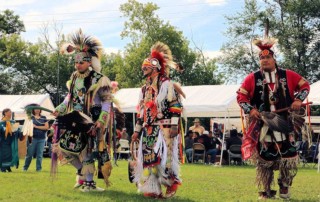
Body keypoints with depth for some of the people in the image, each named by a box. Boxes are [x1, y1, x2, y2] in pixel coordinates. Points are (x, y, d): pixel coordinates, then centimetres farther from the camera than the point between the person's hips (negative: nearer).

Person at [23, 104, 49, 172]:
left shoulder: (44, 118, 9)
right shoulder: (30, 118, 5)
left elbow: (46, 127, -1)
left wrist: (36, 126, -7)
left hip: (41, 139, 2)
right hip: (33, 138, -1)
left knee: (39, 154, 1)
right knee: (29, 153, -1)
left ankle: (38, 168, 8)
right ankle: (25, 168, 10)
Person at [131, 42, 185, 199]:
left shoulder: (166, 84, -2)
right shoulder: (145, 89, 21)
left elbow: (176, 105, -9)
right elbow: (141, 111, 24)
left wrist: (174, 125, -18)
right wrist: (137, 130, 19)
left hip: (164, 128, -7)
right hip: (149, 129, 7)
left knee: (163, 157, -13)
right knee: (147, 158, -1)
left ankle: (172, 184, 5)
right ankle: (153, 189, 3)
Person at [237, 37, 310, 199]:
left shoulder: (287, 75, 5)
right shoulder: (252, 78, 2)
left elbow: (305, 85, 12)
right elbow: (241, 95, 4)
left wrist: (299, 99, -4)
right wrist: (250, 109, -10)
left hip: (284, 123, 1)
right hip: (263, 125, -1)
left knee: (288, 157, 0)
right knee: (264, 158, 3)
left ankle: (284, 188, 19)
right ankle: (266, 191, 14)